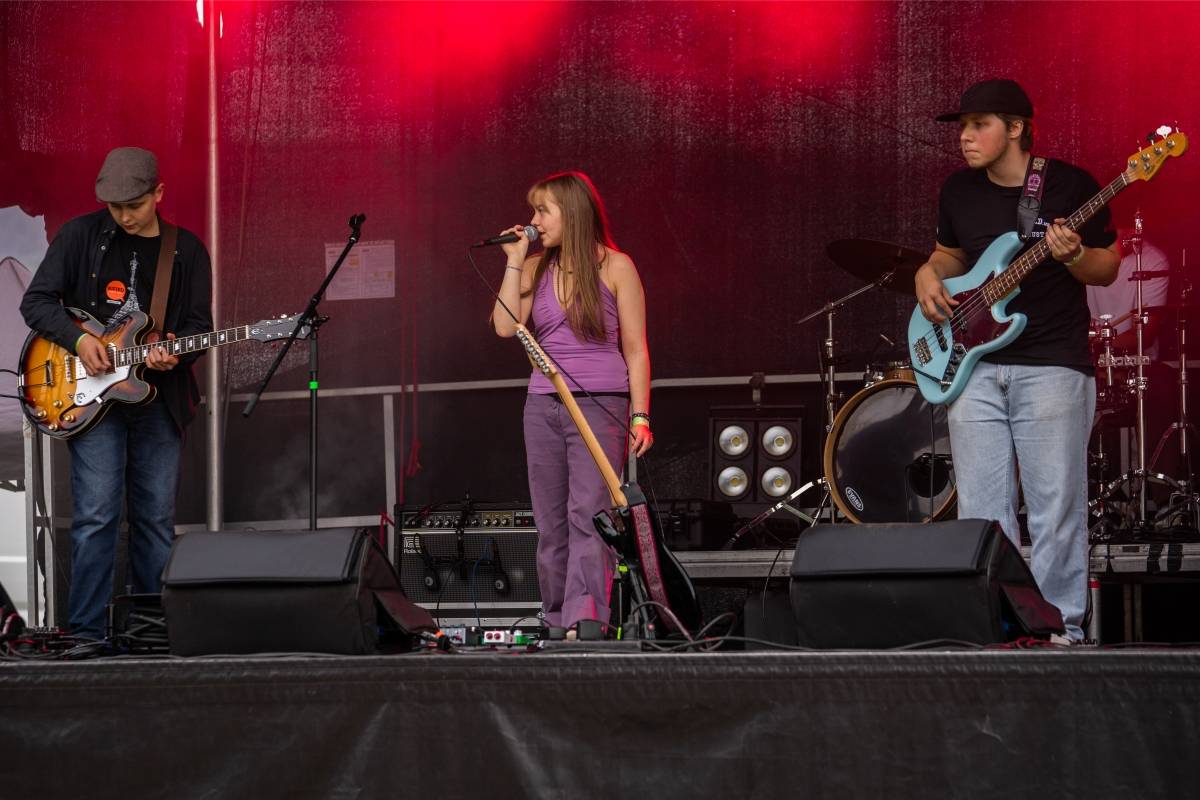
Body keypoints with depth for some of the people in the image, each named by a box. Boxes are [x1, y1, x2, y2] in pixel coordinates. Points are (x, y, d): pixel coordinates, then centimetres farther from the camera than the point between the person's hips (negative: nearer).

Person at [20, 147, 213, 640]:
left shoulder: (187, 251, 8)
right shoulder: (81, 236, 2)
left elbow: (199, 324, 6)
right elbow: (36, 301, 2)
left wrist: (175, 353, -16)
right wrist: (79, 340, -13)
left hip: (159, 399, 3)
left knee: (156, 520, 6)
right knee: (96, 516, -11)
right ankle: (88, 632, -7)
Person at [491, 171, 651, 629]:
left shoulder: (614, 267, 0)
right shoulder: (536, 268, 12)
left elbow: (635, 349, 0)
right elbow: (506, 326, -1)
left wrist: (640, 416, -7)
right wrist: (515, 262, 1)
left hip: (600, 404, -5)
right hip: (543, 404, 5)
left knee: (588, 514, -14)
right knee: (551, 523, 4)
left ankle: (585, 621, -21)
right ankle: (557, 623, 9)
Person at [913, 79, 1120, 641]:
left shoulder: (1070, 186, -4)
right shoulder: (959, 192, 9)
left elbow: (1107, 270, 1)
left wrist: (1074, 257, -20)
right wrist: (929, 276, 3)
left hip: (1051, 366, -5)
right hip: (975, 365, 5)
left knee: (1055, 509, -4)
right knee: (980, 509, 4)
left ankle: (1059, 623, 3)